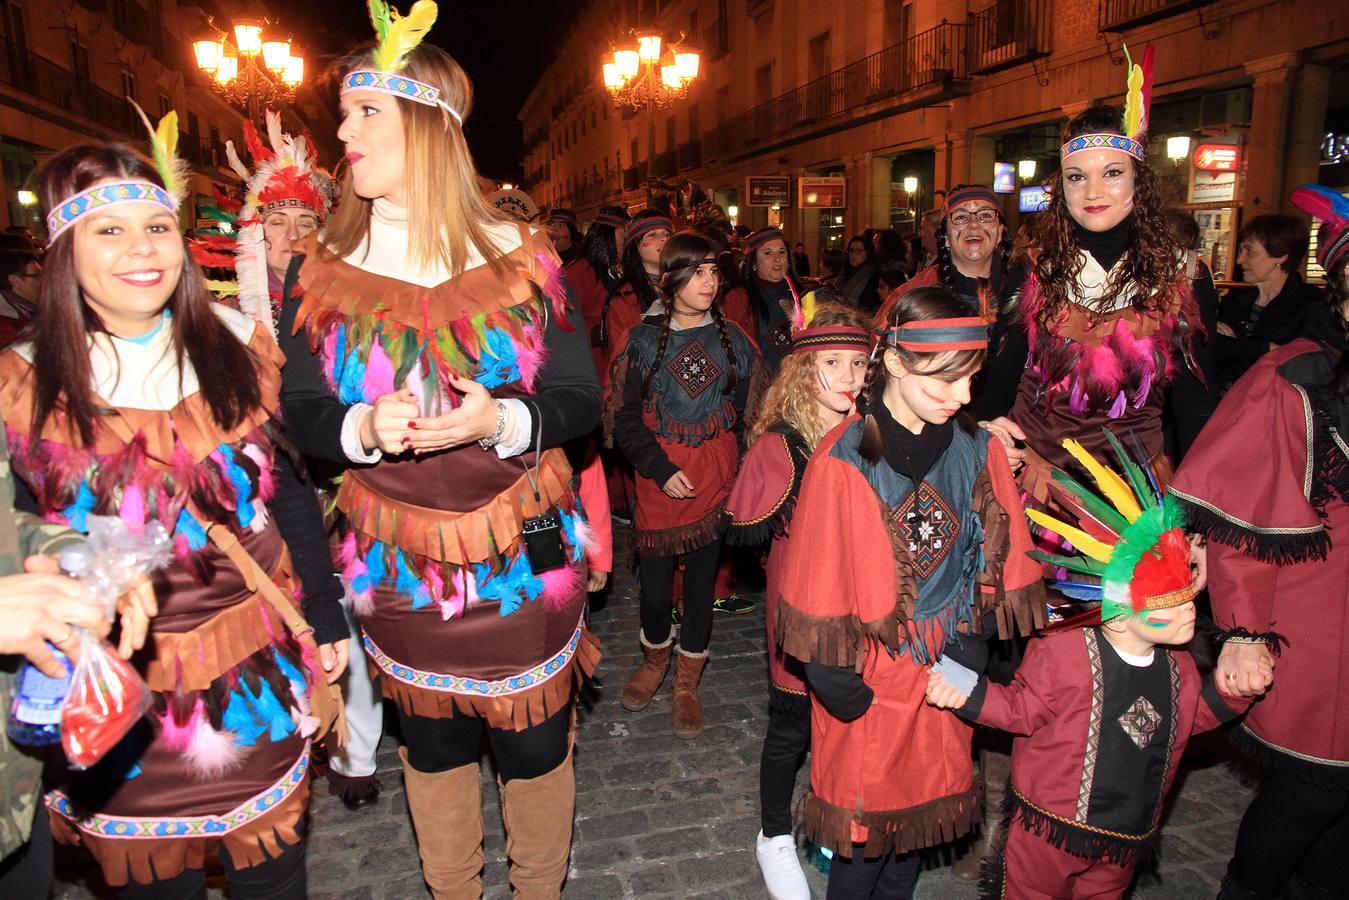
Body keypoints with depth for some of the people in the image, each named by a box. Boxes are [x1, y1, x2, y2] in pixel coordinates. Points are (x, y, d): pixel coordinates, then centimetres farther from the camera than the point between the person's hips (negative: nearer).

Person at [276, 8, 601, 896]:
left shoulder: (520, 256, -8)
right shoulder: (322, 270, -2)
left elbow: (582, 398, -7)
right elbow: (301, 411, 0)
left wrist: (501, 420, -27)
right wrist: (365, 428, -23)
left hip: (521, 556, -1)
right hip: (400, 558, 2)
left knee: (534, 743, 14)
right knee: (431, 744, 21)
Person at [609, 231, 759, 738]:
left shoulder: (732, 337, 5)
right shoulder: (643, 338, 0)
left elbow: (749, 411, 7)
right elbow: (623, 415, -2)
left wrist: (740, 470, -4)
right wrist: (662, 470, -11)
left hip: (716, 474, 1)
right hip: (659, 475, -1)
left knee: (702, 576, 7)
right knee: (654, 577, 4)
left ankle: (687, 682, 25)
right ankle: (655, 659, 34)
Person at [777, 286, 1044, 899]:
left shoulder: (979, 451, -4)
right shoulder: (844, 461, -19)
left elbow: (998, 569, 2)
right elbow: (821, 591, -14)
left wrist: (975, 662, -1)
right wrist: (840, 689, -12)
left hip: (947, 671, 5)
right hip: (873, 675, -4)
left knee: (926, 802, 21)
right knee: (868, 819, 13)